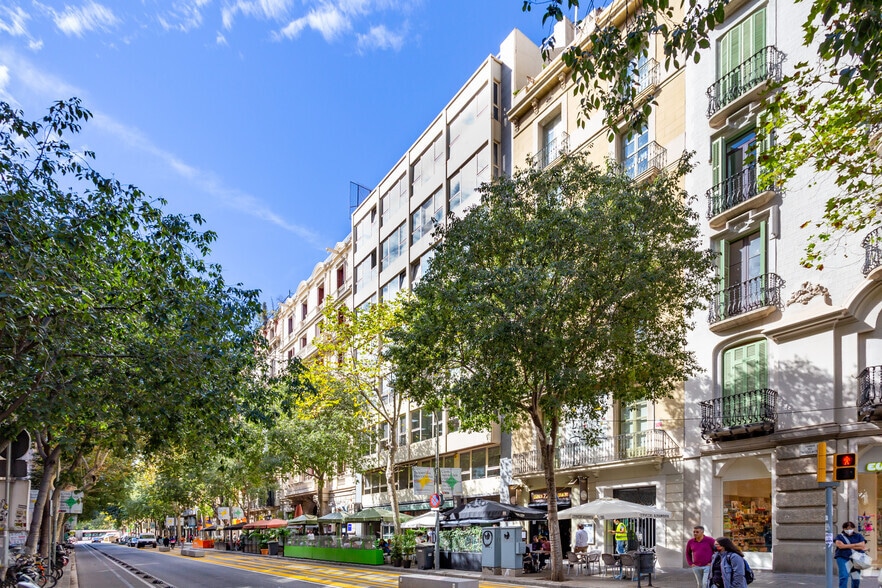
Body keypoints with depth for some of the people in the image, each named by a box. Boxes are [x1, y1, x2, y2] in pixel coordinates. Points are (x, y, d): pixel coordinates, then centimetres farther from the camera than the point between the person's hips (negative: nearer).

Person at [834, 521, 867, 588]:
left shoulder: (858, 536, 12)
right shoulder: (840, 536, 7)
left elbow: (863, 546, -2)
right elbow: (840, 545, -11)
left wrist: (847, 546, -7)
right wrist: (855, 545, -7)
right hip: (843, 558, -3)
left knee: (856, 578, 4)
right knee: (844, 576, -16)